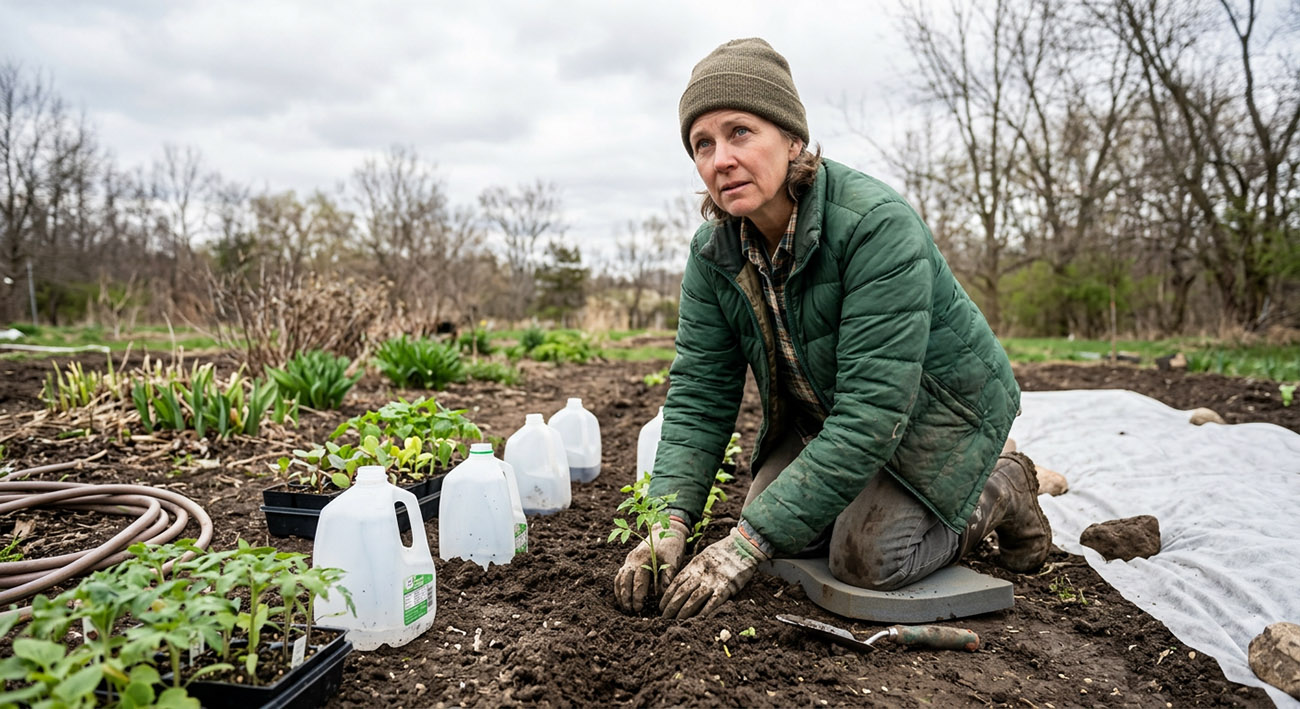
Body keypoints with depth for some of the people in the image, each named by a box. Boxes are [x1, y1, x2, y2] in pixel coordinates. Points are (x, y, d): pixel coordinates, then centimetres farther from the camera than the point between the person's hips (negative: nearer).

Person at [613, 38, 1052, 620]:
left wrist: (748, 544, -39)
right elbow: (699, 392, -13)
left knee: (867, 556, -18)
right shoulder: (714, 251, -12)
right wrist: (669, 521, -29)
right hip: (822, 413, 6)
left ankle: (1001, 490, 12)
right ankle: (898, 499, 23)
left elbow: (872, 414, -37)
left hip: (935, 406, -6)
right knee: (770, 524, -4)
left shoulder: (878, 226, -34)